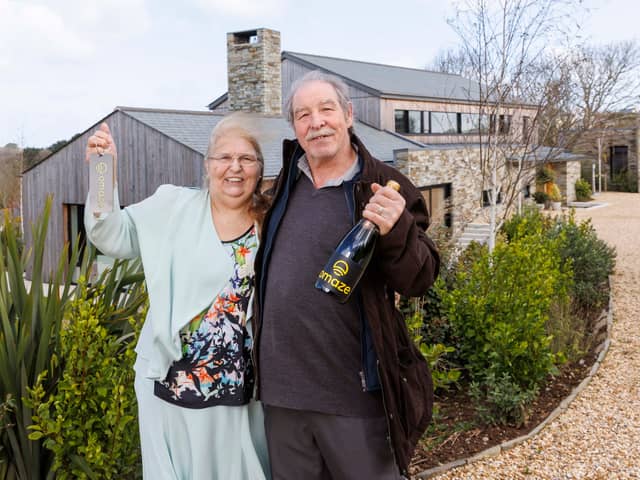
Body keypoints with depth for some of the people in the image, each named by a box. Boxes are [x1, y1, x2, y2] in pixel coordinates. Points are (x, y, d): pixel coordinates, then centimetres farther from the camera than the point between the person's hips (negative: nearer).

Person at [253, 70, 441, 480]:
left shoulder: (386, 187, -8)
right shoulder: (285, 183, 8)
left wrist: (396, 232, -30)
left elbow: (420, 279, -13)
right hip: (283, 389, 5)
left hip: (356, 393, -5)